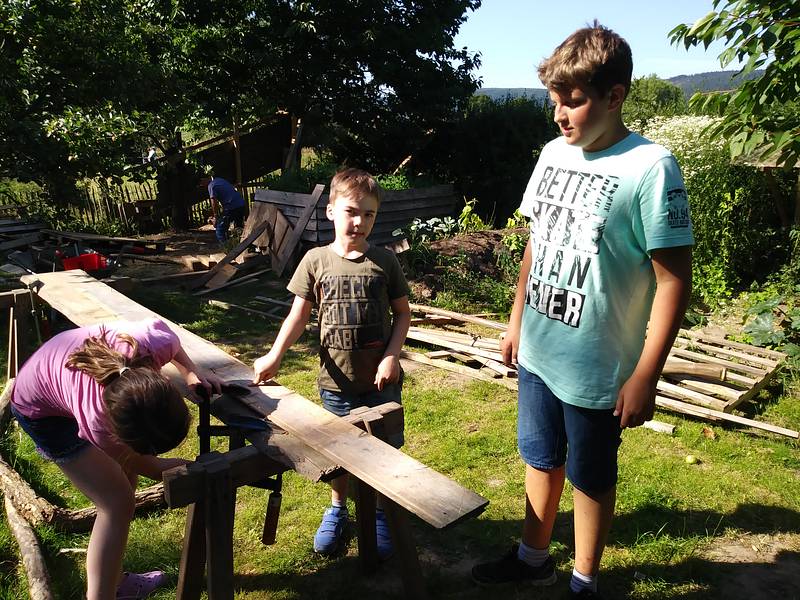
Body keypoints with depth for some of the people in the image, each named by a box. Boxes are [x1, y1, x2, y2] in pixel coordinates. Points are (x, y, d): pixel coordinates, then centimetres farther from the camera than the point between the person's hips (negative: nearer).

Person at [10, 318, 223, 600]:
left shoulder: (155, 344, -38)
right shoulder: (97, 422, -41)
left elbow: (160, 325, -8)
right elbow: (152, 469, -20)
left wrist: (191, 372, -19)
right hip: (41, 410, -6)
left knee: (125, 478, 12)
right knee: (118, 503, -12)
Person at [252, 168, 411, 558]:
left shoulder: (384, 261, -3)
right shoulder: (316, 260, -2)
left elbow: (402, 313, 3)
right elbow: (299, 314, -1)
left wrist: (392, 355, -11)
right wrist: (275, 355, -13)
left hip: (381, 380, 0)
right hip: (337, 381, 1)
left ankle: (380, 514, 34)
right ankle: (337, 510, 41)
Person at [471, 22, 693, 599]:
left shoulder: (650, 168, -18)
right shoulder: (554, 153, 2)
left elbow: (674, 279, -17)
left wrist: (645, 377, -17)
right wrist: (517, 321, 14)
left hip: (597, 369, -6)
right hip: (538, 352, 6)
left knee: (591, 479, 14)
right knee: (541, 459, 22)